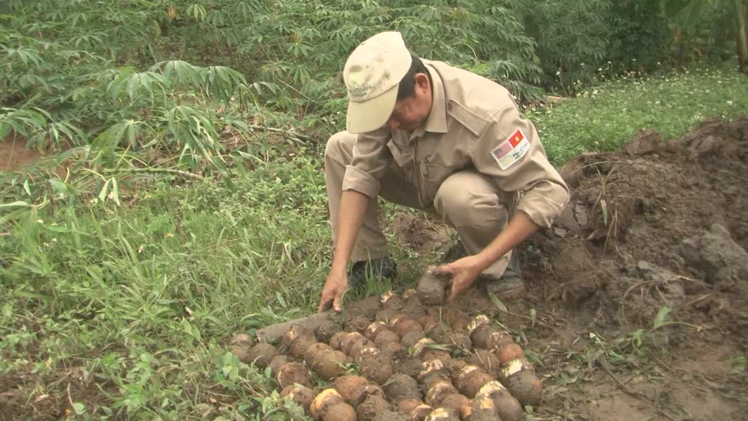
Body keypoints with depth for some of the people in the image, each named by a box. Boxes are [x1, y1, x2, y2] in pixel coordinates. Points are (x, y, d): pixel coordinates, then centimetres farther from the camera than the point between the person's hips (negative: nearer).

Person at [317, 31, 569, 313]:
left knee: (459, 194, -41)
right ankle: (370, 261, -2)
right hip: (430, 182, 5)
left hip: (495, 194, -5)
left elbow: (550, 191, -34)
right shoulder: (385, 96, -22)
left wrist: (482, 261, -39)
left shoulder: (485, 115, -38)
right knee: (339, 148, -9)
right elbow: (361, 173, -22)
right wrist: (339, 266, -28)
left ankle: (498, 268, -10)